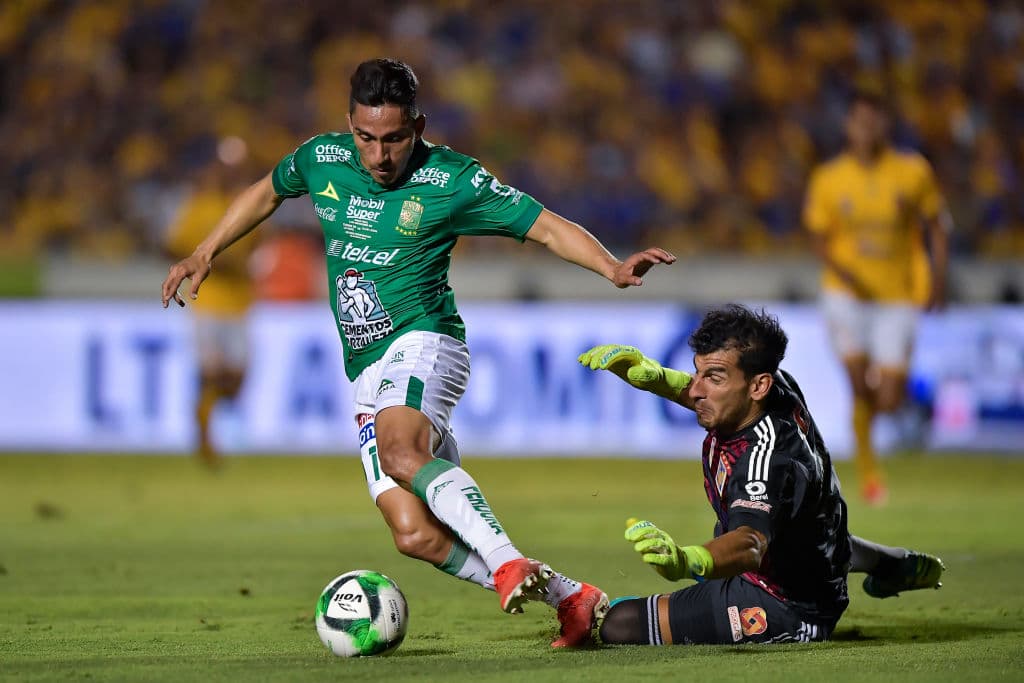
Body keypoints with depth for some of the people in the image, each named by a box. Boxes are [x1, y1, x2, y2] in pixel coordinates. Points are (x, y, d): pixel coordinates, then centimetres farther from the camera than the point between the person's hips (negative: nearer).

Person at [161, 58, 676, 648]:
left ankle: (510, 563, -45)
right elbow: (266, 194, 28)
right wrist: (205, 255, 26)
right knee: (416, 536, -11)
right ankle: (569, 596, -4)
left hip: (422, 343, -5)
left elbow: (547, 227, -6)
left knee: (400, 451, -39)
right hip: (368, 376, 5)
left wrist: (614, 268, -21)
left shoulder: (452, 181, -7)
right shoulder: (322, 159, 7)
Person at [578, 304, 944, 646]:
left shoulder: (767, 457, -38)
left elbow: (750, 544, -56)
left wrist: (687, 561, -76)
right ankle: (895, 565, 54)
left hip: (783, 612, -10)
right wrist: (653, 376, -10)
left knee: (621, 624, -23)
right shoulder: (779, 385, -12)